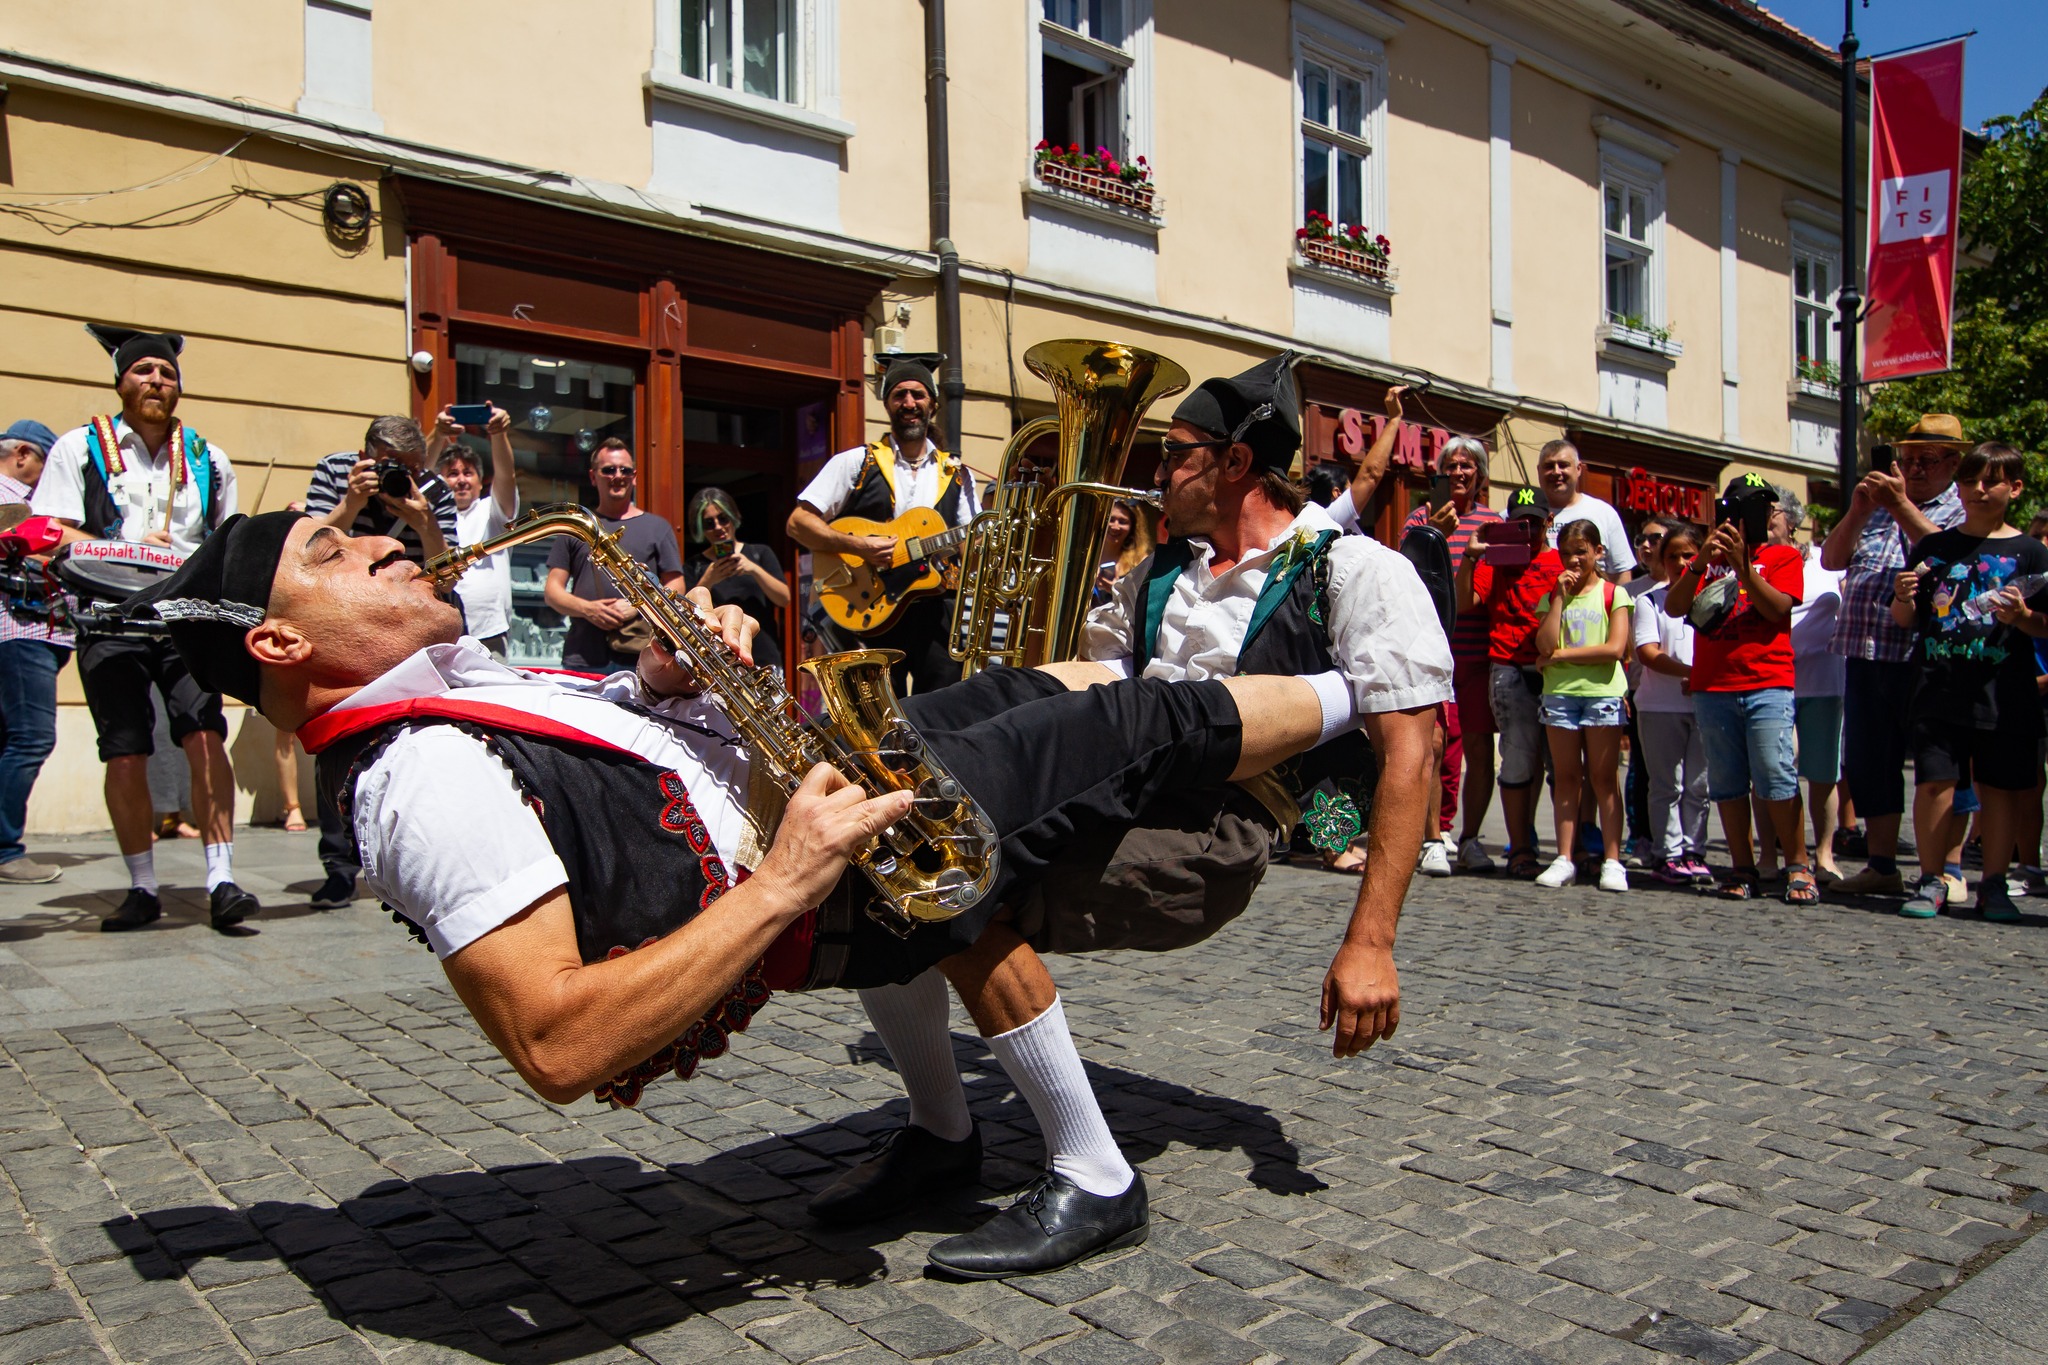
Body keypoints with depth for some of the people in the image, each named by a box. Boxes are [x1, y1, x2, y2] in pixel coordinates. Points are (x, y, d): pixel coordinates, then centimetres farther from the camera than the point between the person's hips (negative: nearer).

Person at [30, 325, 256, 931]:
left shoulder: (209, 459, 15)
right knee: (125, 757, -1)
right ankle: (143, 888, 13)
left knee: (206, 737, -14)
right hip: (111, 624, -1)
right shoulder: (80, 448, 8)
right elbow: (53, 536, 0)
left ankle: (221, 881, -12)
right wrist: (129, 551, -14)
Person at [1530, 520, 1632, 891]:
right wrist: (1561, 597, -4)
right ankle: (1564, 859, 6)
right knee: (1566, 777, 4)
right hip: (1559, 692, 3)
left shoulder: (1613, 594, 4)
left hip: (1602, 692, -3)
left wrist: (1561, 655, -6)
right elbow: (1545, 645, -3)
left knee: (1604, 778, -1)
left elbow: (1615, 648, -9)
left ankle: (1612, 861, 1)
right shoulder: (1552, 595, 12)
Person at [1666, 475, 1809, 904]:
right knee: (1726, 782, 2)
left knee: (1776, 775, -12)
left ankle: (1799, 867, -3)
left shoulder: (1784, 557, 11)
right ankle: (1743, 867, 8)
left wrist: (1741, 563, -13)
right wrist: (1701, 563, -9)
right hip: (1712, 687, 3)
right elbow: (1673, 607, 4)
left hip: (1767, 684, -3)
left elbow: (1776, 608, -6)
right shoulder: (1707, 560, 18)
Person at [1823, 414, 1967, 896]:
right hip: (1865, 656, 6)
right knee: (1869, 764, 8)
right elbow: (1832, 559, 10)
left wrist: (1901, 506, -16)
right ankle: (1882, 867, 16)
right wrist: (1857, 510, -4)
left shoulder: (1964, 512, 5)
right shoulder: (1877, 507, 21)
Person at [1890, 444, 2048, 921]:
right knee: (1934, 781, -4)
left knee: (2001, 789, 5)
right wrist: (1903, 597, -9)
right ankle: (1931, 881, 7)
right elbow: (1906, 620, 11)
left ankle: (1993, 885, 17)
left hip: (2003, 696, 0)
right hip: (1940, 690, 1)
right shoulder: (1934, 547, 9)